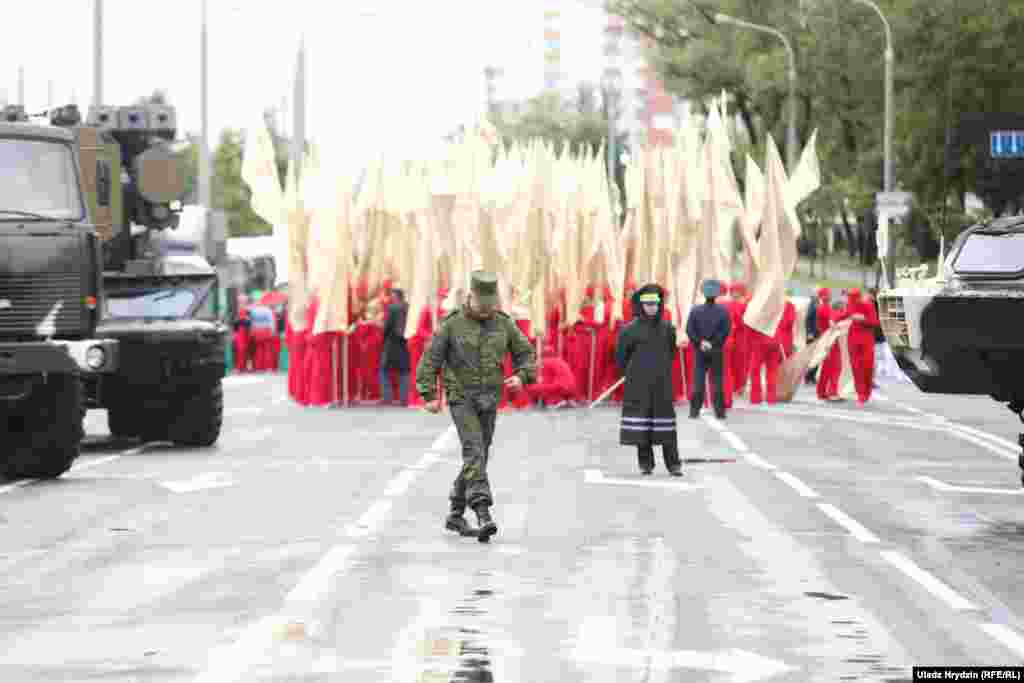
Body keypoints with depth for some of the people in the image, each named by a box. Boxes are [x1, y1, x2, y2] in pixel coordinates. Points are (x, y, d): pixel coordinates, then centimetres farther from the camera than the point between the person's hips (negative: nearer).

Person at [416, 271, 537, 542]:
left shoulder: (504, 324, 1)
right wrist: (429, 397, -14)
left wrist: (521, 377, -16)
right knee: (475, 452, -20)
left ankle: (455, 515, 26)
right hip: (461, 399, -5)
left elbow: (526, 355, 6)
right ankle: (484, 518, -28)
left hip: (488, 402, 5)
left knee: (477, 457, 10)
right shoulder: (452, 324, -9)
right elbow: (430, 360, -6)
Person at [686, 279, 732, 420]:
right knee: (718, 381, 4)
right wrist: (713, 343, -9)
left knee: (698, 381, 3)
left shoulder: (695, 310, -3)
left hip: (700, 351, 0)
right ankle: (720, 411, 2)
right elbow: (726, 330, -11)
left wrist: (700, 342, -7)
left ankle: (695, 410, -2)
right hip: (717, 351, 0)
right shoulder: (723, 311, -4)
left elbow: (689, 330, -9)